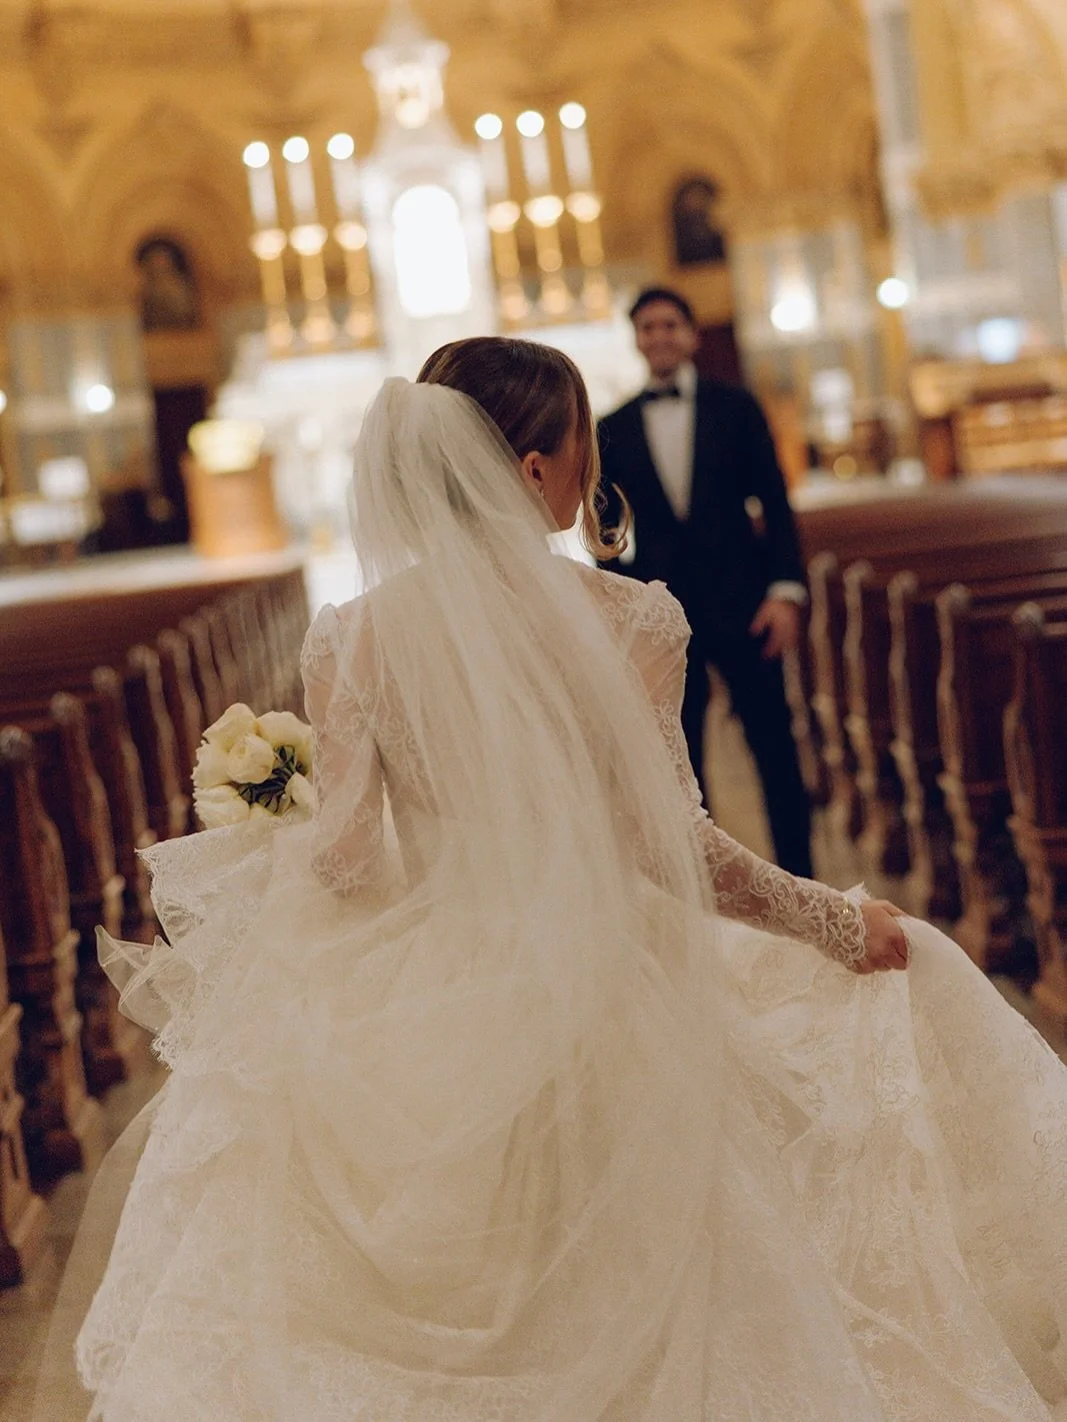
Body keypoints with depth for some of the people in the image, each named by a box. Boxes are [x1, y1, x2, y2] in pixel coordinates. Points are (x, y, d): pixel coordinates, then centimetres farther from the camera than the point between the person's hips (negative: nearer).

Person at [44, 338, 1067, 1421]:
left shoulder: (351, 640, -8)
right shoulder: (630, 620, -13)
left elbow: (345, 859, -9)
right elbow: (670, 847, -14)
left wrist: (258, 845, 14)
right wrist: (841, 928, 0)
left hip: (428, 1006, 2)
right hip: (595, 1003, -1)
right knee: (609, 1321, 21)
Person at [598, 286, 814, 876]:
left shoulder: (735, 408, 4)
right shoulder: (614, 429, 7)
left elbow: (775, 503, 1)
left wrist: (785, 589, -8)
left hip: (741, 604, -1)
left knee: (774, 747, 3)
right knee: (680, 758, 6)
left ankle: (798, 876, 13)